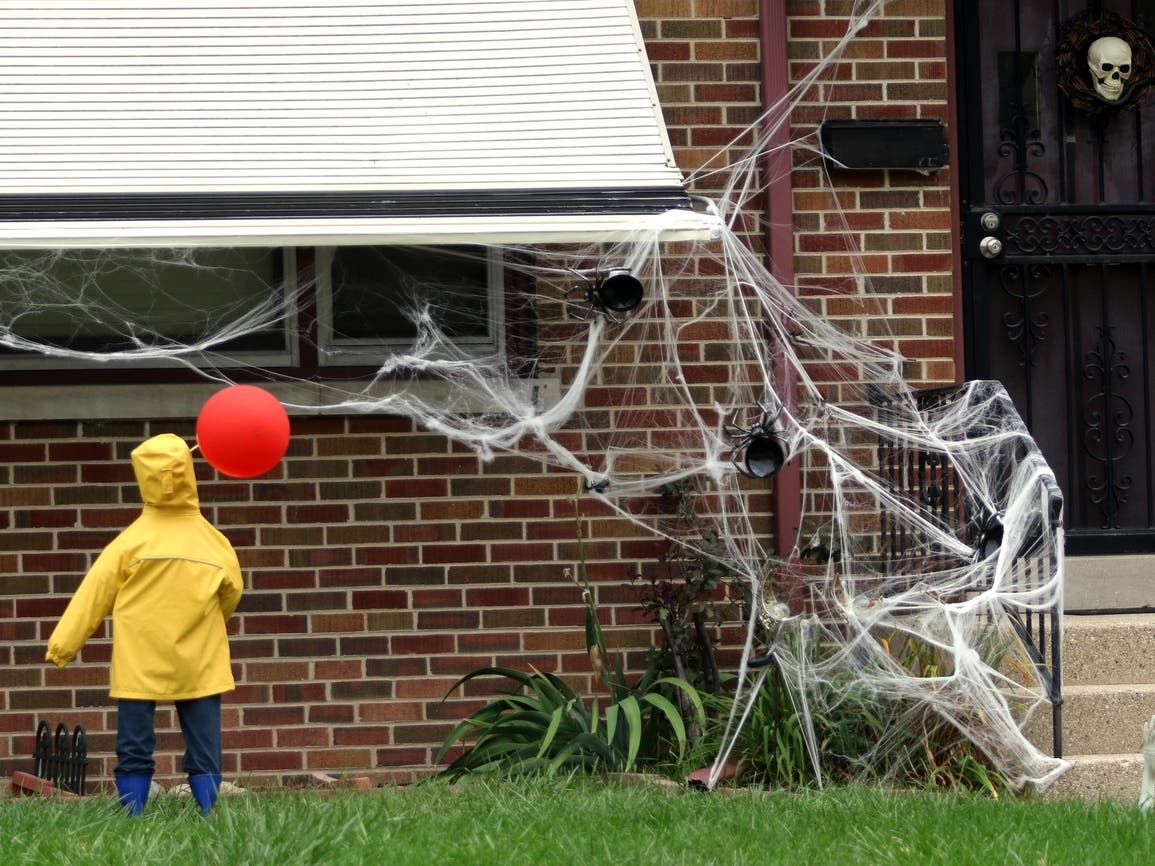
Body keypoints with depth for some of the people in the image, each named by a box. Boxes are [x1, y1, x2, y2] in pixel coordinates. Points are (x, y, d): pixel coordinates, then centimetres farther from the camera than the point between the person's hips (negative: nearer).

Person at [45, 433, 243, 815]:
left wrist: (61, 646, -2)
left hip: (140, 666, -1)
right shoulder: (214, 543, -3)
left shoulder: (131, 541, -8)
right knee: (204, 754, 5)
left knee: (135, 754, 4)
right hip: (199, 665, 1)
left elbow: (93, 595, -6)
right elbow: (232, 592, 10)